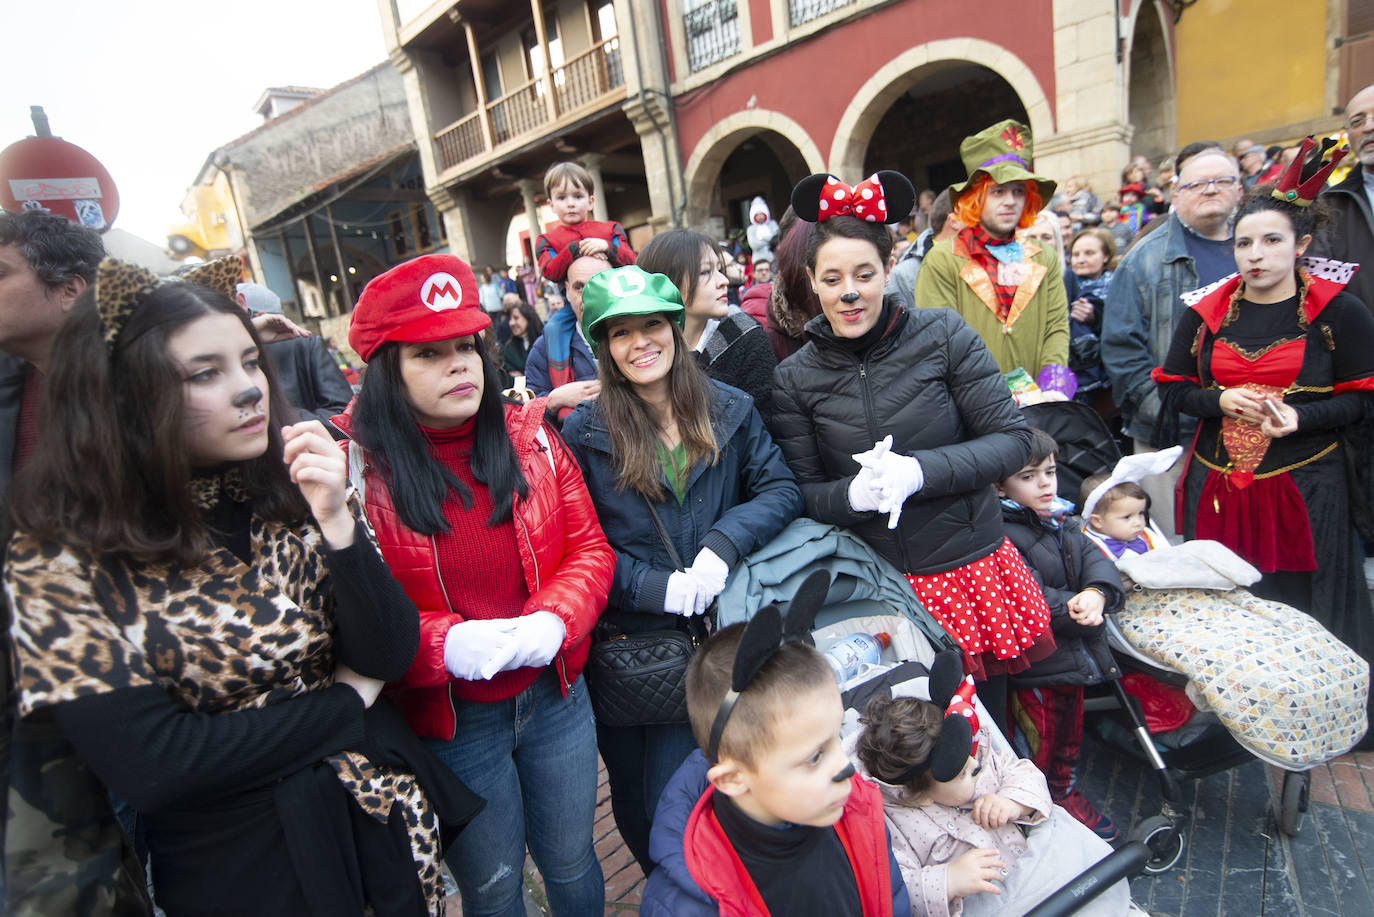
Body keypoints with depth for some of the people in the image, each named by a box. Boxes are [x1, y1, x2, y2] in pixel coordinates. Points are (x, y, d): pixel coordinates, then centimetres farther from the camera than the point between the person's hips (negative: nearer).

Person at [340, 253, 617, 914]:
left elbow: (588, 548, -1)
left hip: (555, 694, 3)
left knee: (572, 864, 24)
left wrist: (553, 620, -18)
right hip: (450, 721, -2)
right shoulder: (356, 468, -14)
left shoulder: (530, 438, -4)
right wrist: (446, 644, -26)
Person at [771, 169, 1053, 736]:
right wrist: (853, 494, -21)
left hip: (972, 562, 0)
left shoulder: (943, 335, -6)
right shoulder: (795, 379, -3)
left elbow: (1012, 440, -5)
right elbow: (801, 493, 0)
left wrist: (920, 472, -20)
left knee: (988, 730, 18)